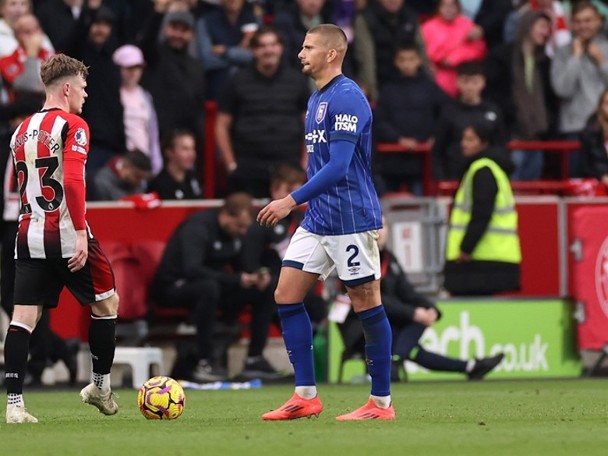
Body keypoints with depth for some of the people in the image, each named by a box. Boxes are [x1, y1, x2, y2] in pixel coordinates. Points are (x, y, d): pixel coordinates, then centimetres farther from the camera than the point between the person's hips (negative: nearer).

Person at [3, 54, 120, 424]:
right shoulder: (73, 126, -8)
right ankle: (101, 387, 21)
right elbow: (73, 181, -19)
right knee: (106, 303, 14)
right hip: (67, 236, -6)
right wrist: (81, 235, -20)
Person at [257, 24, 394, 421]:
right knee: (286, 295, 3)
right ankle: (306, 396, 7)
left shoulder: (347, 98, -15)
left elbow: (338, 167, -22)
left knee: (367, 304, -2)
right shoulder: (316, 99, 15)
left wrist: (291, 201, -23)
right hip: (317, 221, 10)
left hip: (350, 220, -10)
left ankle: (382, 402, 5)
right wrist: (304, 202, 23)